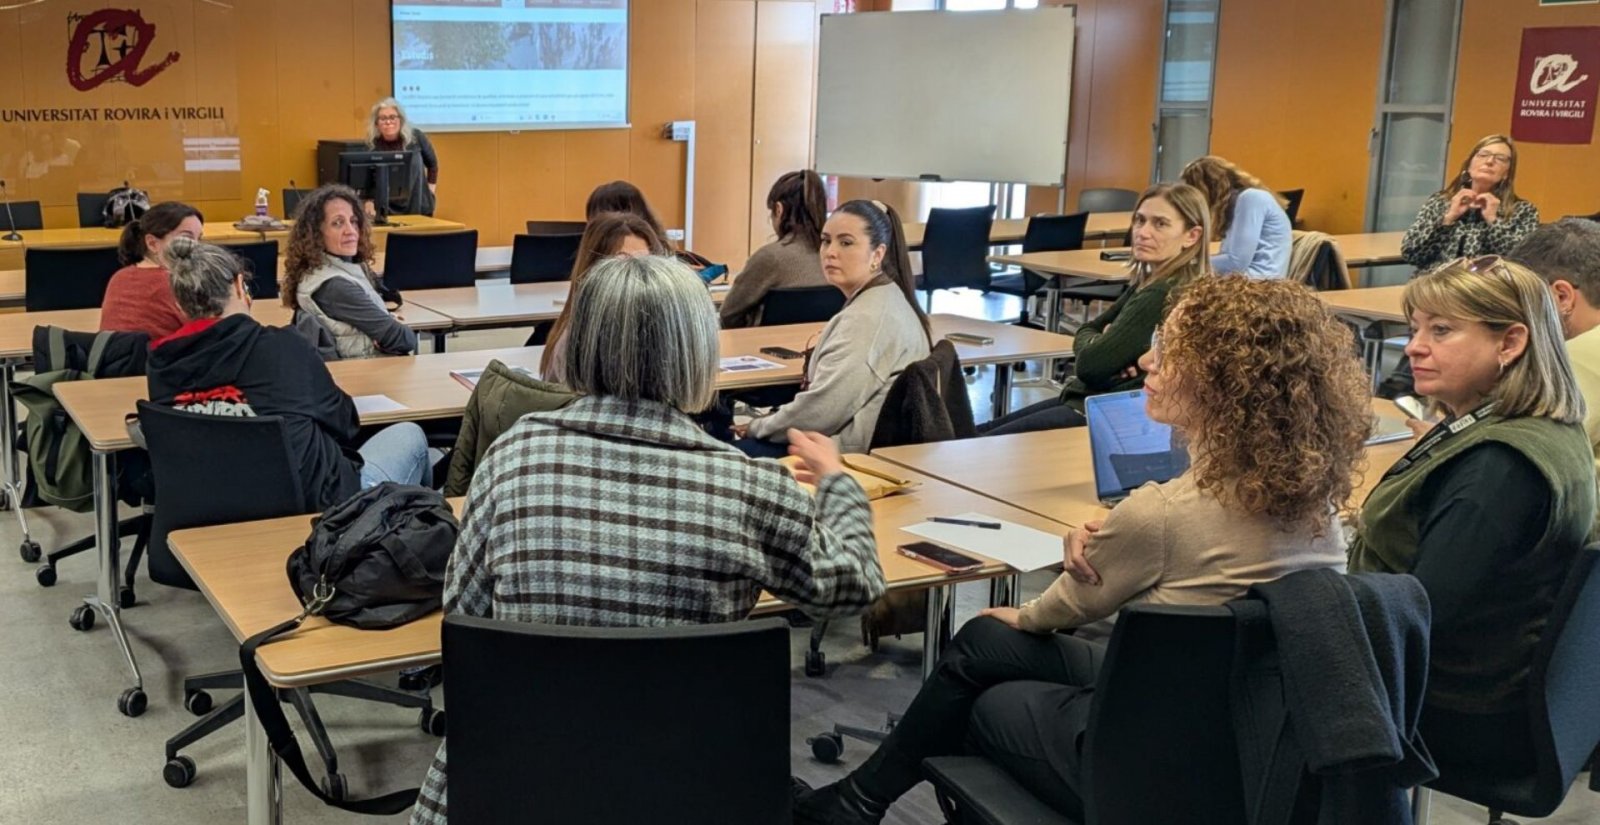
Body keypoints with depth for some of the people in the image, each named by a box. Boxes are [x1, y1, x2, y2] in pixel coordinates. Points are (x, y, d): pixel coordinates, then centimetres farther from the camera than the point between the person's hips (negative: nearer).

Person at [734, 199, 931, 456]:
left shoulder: (866, 318, -21)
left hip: (854, 454, -10)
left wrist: (758, 427, -6)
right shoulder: (885, 299, 13)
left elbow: (823, 409, -23)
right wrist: (766, 423, 7)